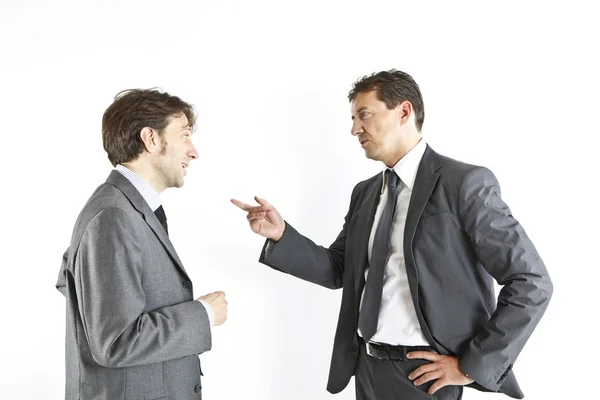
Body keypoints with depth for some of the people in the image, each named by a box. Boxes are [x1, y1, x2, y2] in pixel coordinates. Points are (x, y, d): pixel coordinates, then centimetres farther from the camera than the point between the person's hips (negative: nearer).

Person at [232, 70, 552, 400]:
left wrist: (472, 365, -15)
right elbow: (337, 270, 11)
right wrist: (281, 234, -4)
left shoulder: (463, 182, -12)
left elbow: (531, 283, -15)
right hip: (367, 366, 6)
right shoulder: (365, 193, 9)